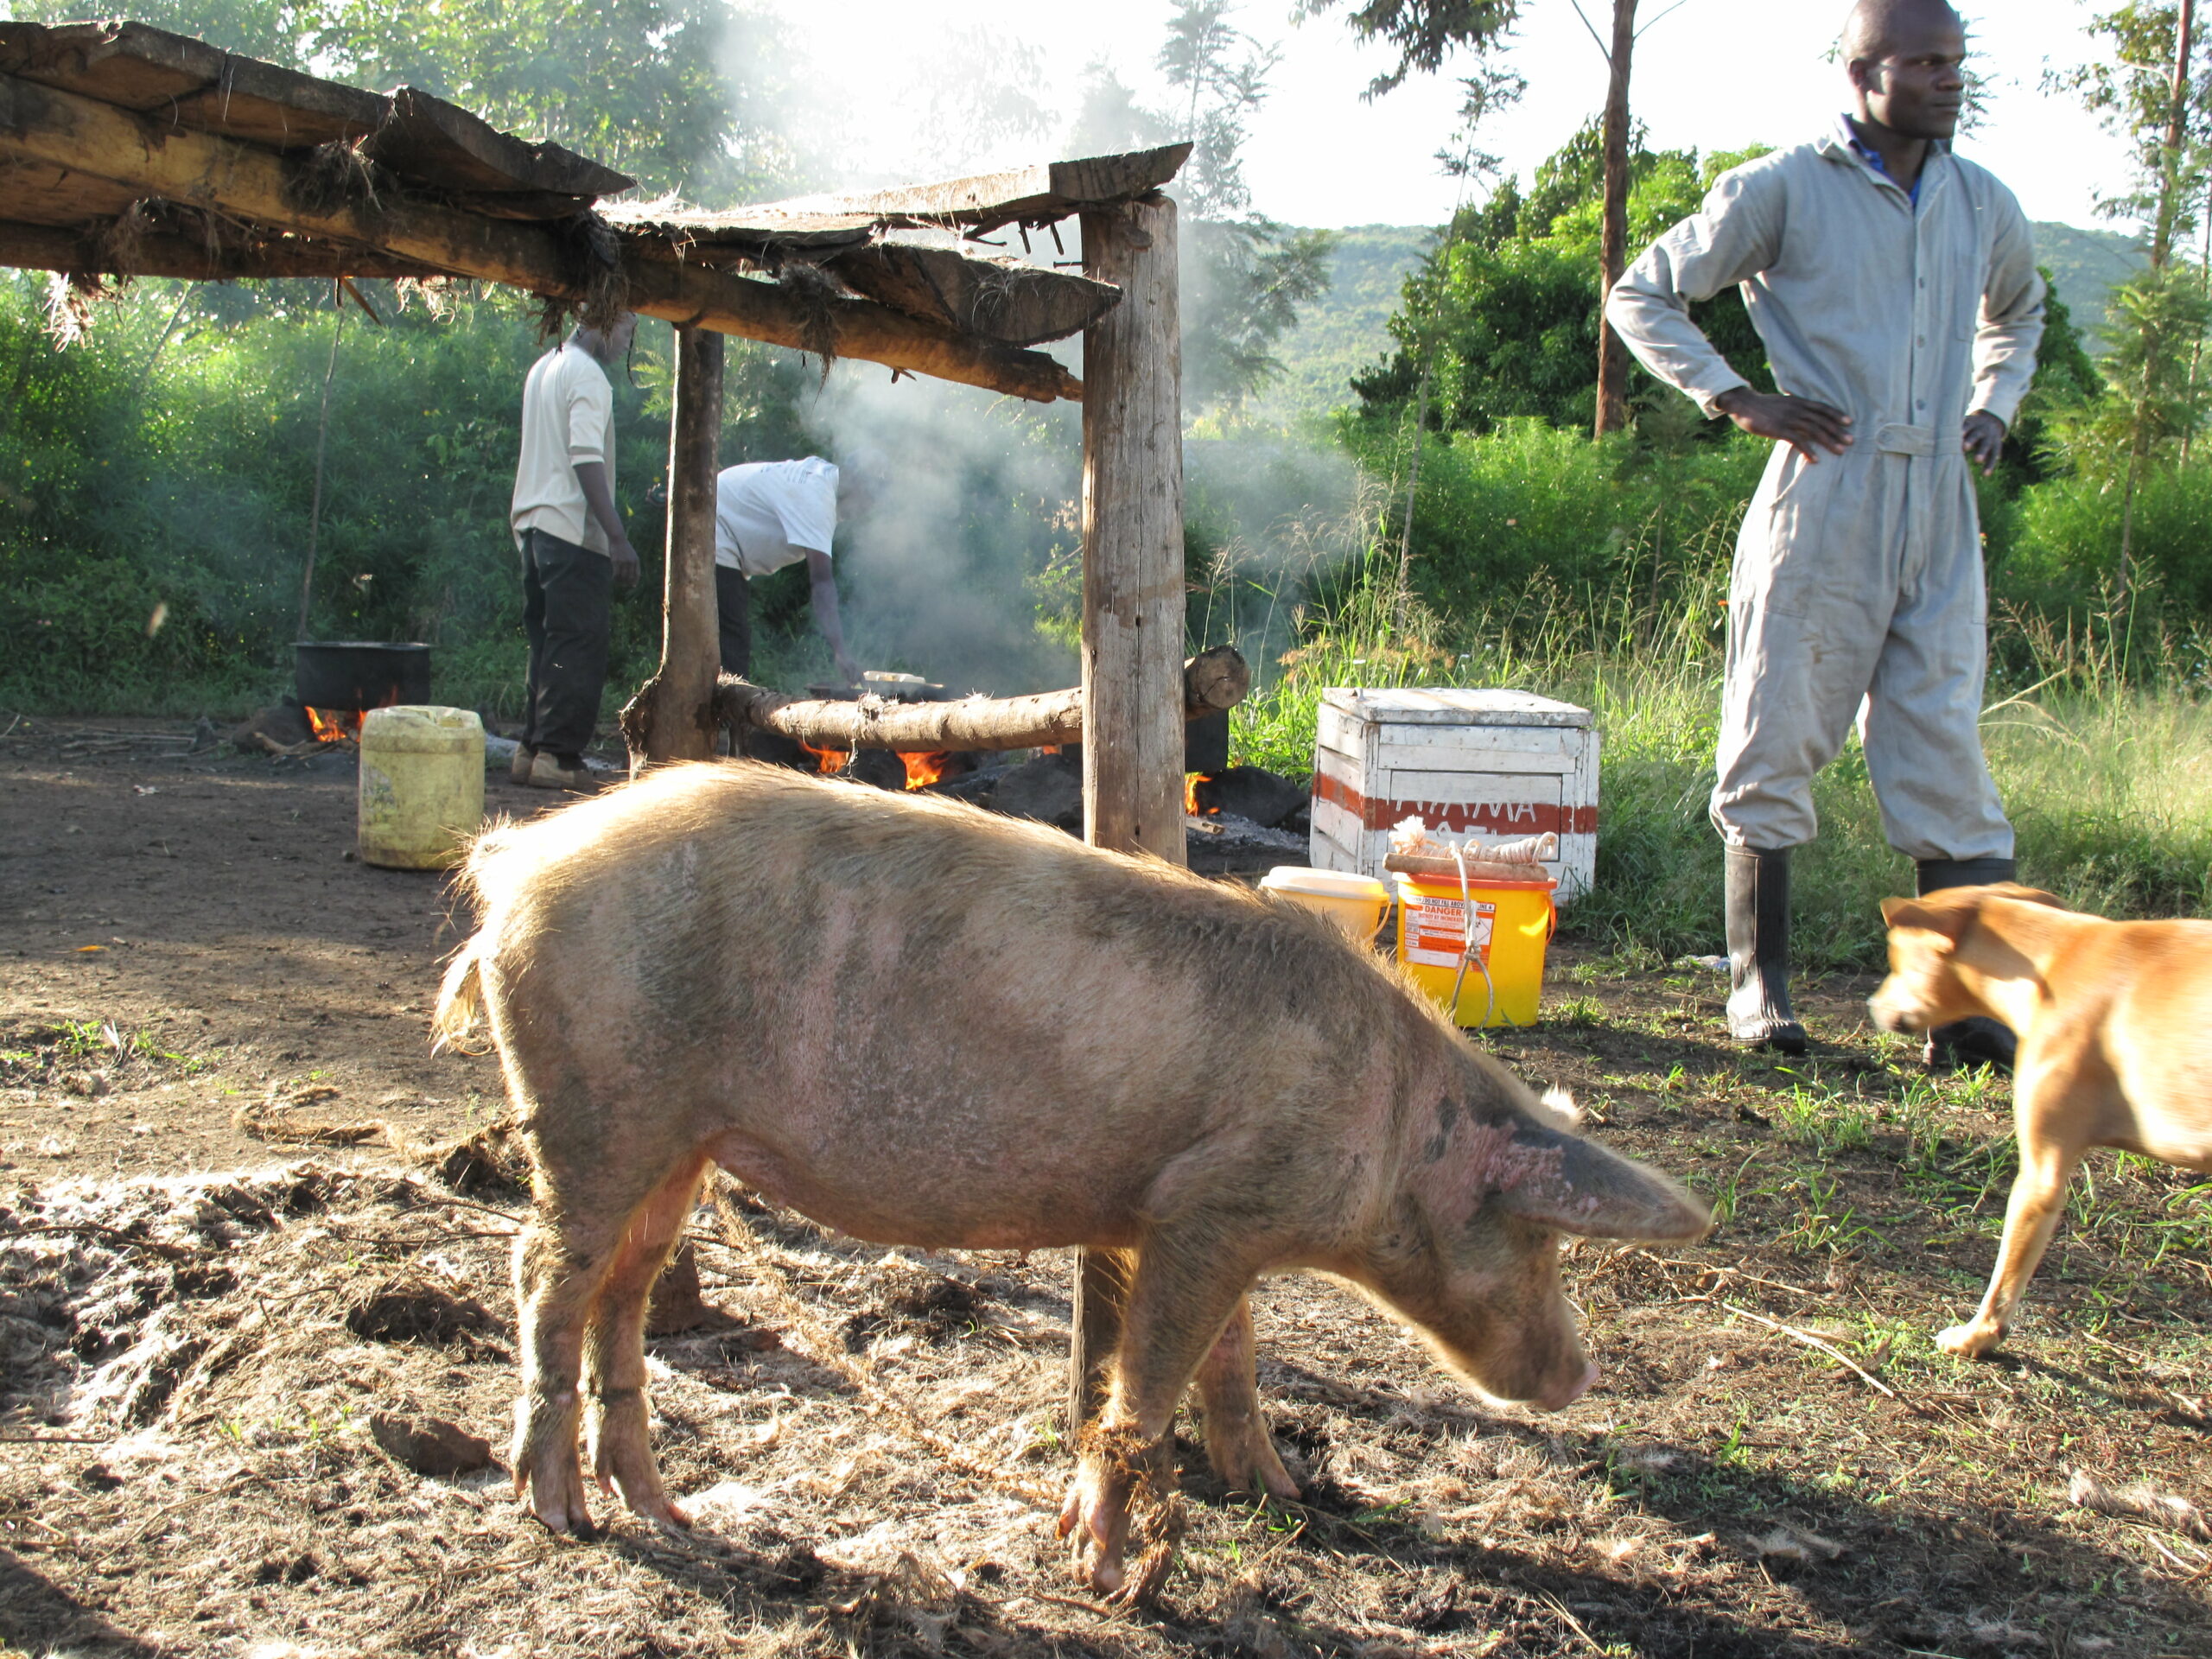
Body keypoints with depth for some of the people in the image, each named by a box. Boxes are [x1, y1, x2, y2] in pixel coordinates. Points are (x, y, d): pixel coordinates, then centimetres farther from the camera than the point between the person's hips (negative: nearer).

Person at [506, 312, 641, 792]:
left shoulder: (543, 368, 18)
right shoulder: (587, 375, -11)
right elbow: (586, 458, -20)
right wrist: (617, 536, -24)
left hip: (533, 523, 9)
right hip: (574, 529, -9)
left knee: (548, 641, 13)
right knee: (578, 645, -7)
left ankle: (531, 748, 13)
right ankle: (558, 756, -8)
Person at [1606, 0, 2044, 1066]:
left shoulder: (1983, 205, 14)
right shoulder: (1783, 191, 0)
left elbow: (2017, 312, 35)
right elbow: (1642, 297, 5)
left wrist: (1995, 408, 16)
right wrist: (1738, 399, -6)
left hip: (1940, 516, 4)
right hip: (1821, 508, -4)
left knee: (1944, 749, 2)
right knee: (1774, 745, 1)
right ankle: (1758, 985, 12)